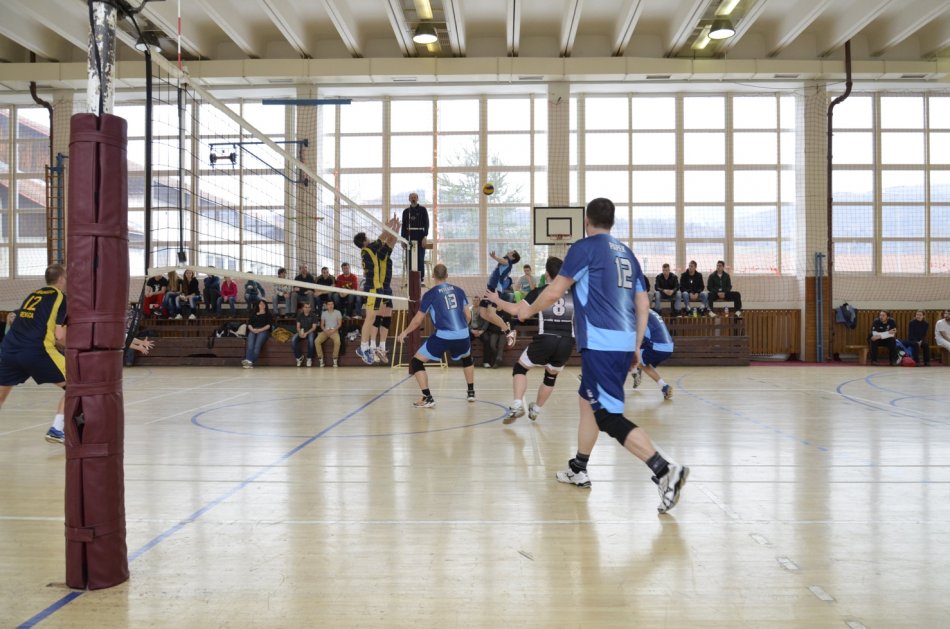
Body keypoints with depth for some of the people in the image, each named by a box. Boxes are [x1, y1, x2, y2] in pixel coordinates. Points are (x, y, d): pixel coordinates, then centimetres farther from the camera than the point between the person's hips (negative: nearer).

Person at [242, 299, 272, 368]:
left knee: (257, 345, -33)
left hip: (263, 331, -3)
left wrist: (260, 330, -10)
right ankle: (248, 360, -51)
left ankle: (251, 362, -50)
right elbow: (249, 324, 16)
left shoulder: (268, 314, 20)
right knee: (250, 345, -30)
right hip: (253, 331, 3)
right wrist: (252, 329, -7)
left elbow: (269, 325, 4)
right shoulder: (253, 314, 29)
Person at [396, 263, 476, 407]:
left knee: (416, 362, 10)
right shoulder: (459, 291, 11)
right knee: (467, 359, 37)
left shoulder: (430, 294, 2)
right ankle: (471, 392, 37)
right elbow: (468, 316, 15)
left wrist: (405, 332, 24)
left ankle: (427, 398, 1)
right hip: (462, 336, 5)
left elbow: (418, 320, 6)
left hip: (443, 337, -4)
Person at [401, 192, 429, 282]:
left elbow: (426, 224, -2)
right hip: (409, 237, 3)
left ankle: (421, 278, 2)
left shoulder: (423, 210, 2)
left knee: (420, 258, -3)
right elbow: (403, 226, 13)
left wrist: (425, 237, -10)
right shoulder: (406, 211, 11)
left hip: (420, 236, -3)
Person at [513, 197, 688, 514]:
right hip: (625, 344, 9)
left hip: (600, 345, -8)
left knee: (609, 417, -9)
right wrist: (636, 347, 20)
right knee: (588, 400, 23)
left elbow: (554, 291, -3)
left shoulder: (585, 247, -4)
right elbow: (643, 304, 15)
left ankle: (665, 470, -21)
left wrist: (528, 310, 15)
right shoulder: (626, 253, 17)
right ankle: (578, 469, 35)